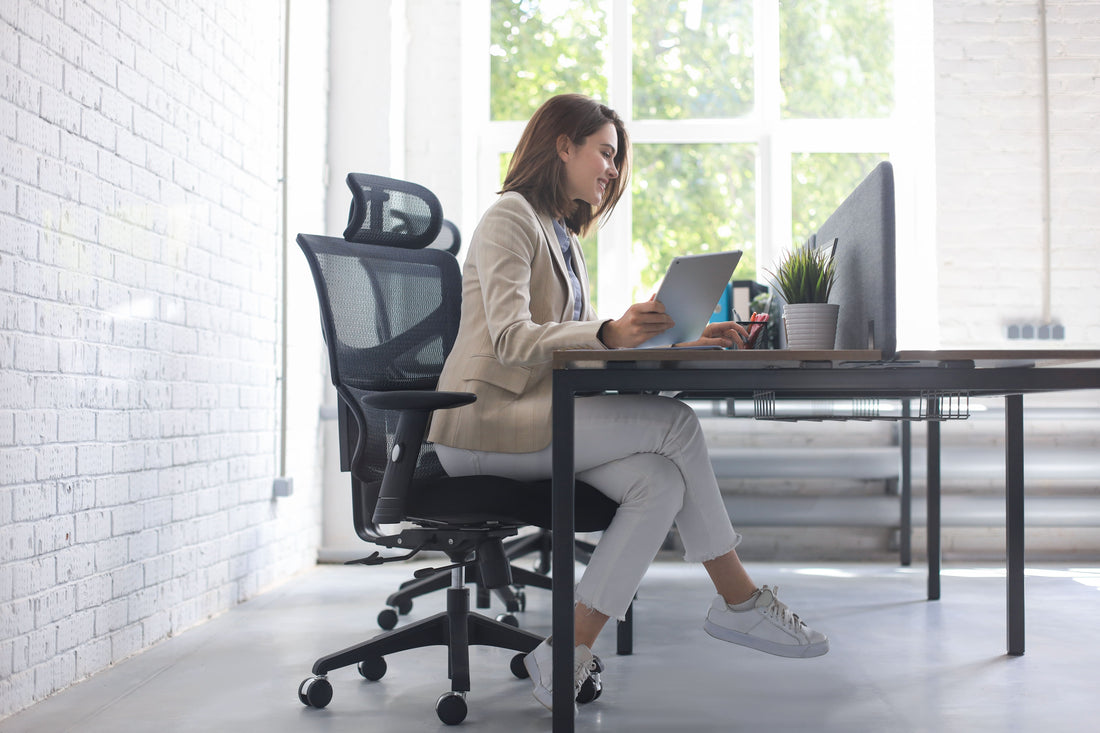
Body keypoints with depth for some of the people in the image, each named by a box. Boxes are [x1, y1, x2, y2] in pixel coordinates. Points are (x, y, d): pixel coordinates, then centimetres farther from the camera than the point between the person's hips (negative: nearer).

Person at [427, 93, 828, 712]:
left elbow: (586, 343, 20)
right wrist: (610, 334, -35)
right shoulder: (511, 218, -6)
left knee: (661, 482, -19)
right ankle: (740, 602, -6)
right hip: (484, 423, -9)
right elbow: (510, 337, -20)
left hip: (535, 417, 9)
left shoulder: (564, 237, 23)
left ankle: (569, 656, -19)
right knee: (676, 423, -20)